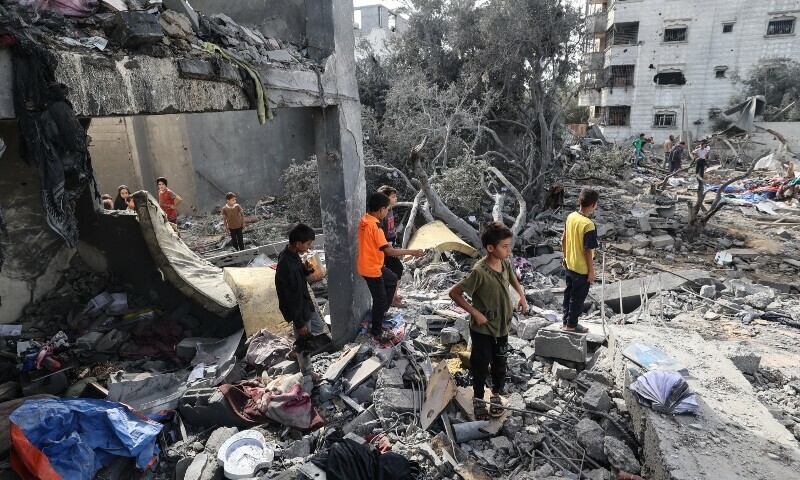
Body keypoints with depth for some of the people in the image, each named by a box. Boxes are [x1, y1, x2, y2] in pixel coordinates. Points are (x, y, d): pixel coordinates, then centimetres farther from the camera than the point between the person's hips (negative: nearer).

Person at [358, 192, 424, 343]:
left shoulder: (365, 219, 2)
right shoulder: (374, 226, -27)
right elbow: (389, 251, -27)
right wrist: (412, 252, -18)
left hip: (371, 264, 9)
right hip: (371, 268, -9)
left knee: (392, 279, 26)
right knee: (380, 299, 6)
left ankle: (380, 313, 33)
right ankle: (377, 332, 23)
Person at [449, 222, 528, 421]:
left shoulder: (506, 263, -7)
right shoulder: (479, 272, -28)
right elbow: (454, 293, -23)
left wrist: (522, 296, 3)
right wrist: (475, 313, -21)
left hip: (502, 326, 6)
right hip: (482, 329, -6)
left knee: (499, 363, 20)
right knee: (481, 365, 12)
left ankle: (496, 395, 43)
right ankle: (478, 399, 35)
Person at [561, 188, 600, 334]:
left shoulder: (571, 217, -3)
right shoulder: (588, 225, -26)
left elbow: (564, 240, 7)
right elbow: (588, 251, -22)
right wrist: (591, 271, -11)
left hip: (570, 264, 7)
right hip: (582, 268, -7)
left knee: (569, 293, 20)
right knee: (578, 297, 9)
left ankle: (565, 321, 33)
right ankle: (571, 325, 23)